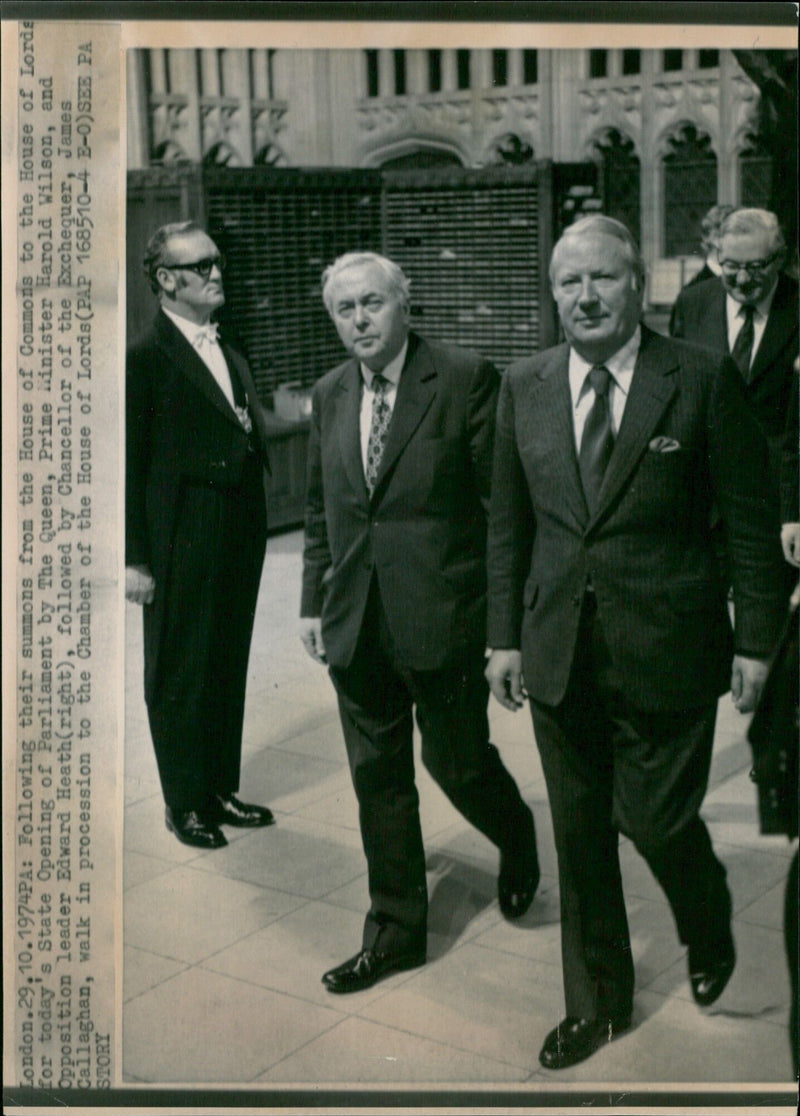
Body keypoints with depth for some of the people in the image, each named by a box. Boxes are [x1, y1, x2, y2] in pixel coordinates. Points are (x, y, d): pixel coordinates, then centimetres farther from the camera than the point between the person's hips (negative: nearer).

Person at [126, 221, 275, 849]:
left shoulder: (231, 355, 14)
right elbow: (129, 467, -12)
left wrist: (251, 428, 3)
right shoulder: (146, 360, -9)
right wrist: (135, 560, -14)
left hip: (240, 539, 7)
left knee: (229, 670, 15)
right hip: (183, 548, -7)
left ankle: (221, 789, 29)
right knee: (180, 675, 5)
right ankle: (185, 803, 18)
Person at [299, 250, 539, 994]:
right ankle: (395, 929, 26)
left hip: (442, 616, -5)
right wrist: (313, 601, 12)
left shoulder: (465, 379, -8)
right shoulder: (329, 395, 10)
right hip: (357, 622, 5)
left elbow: (501, 499, -8)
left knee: (456, 761, 6)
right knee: (377, 778, 11)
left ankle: (517, 843, 40)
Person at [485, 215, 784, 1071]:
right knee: (579, 832, 12)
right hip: (560, 648, 4)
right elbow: (508, 523, 9)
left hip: (664, 646, -3)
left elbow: (748, 518, -4)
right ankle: (597, 1002, 31)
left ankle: (709, 936, 37)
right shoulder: (524, 387, 5)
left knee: (655, 817, 1)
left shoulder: (697, 381, -6)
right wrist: (505, 634, 6)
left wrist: (755, 638, -6)